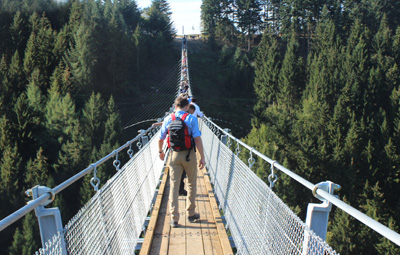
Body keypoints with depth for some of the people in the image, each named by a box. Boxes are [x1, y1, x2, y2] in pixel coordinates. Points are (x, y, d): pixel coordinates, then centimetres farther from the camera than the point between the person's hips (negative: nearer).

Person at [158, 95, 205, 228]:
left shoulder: (168, 119, 2)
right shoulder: (191, 119, -7)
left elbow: (160, 139, 8)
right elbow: (197, 139, -13)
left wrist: (160, 152, 26)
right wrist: (202, 157, -7)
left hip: (174, 155, 2)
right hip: (189, 155, -2)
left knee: (174, 185, 7)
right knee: (191, 184, 15)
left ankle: (174, 218, 7)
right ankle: (191, 214, 25)